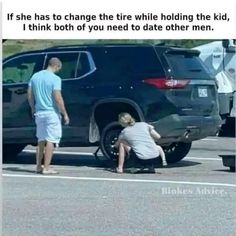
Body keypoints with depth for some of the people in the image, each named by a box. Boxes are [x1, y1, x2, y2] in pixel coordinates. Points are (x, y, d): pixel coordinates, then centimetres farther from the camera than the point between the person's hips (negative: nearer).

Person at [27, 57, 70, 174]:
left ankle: (38, 166, 18)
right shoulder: (55, 79, -13)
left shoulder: (35, 76, 6)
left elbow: (30, 95, 9)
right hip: (52, 113, -6)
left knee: (41, 140, 16)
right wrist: (65, 114, -10)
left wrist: (33, 109, 21)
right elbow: (58, 98, -17)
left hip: (39, 112, 6)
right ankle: (46, 168, -4)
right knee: (51, 140, -1)